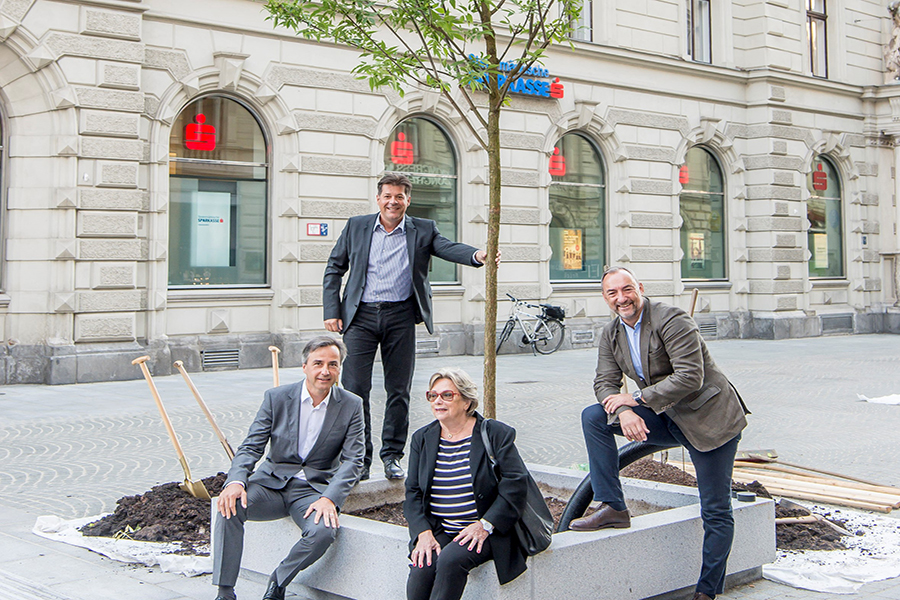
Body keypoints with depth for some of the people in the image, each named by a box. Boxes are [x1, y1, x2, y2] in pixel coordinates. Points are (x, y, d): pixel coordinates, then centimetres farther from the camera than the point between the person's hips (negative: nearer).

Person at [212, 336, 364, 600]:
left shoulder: (351, 405, -1)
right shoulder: (277, 397, 0)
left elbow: (353, 460, -5)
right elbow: (250, 447, -4)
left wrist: (329, 498, -23)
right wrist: (236, 481, -25)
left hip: (315, 489, -1)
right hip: (272, 482, 1)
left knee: (323, 531, -32)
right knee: (230, 505, -28)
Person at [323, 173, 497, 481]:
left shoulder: (423, 230, 6)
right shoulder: (356, 227, 8)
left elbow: (449, 248, -11)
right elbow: (334, 268, 12)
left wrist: (477, 255, -33)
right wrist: (331, 311, 3)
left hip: (401, 317, 0)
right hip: (361, 316, 0)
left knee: (399, 390, 6)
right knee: (355, 388, -3)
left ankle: (392, 455, 21)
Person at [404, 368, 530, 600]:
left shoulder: (496, 434, 0)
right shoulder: (422, 438, 12)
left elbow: (515, 484, -7)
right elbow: (413, 492, 9)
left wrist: (485, 525, -15)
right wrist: (423, 532, -8)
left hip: (486, 532, -3)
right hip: (437, 531, 3)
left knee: (450, 560, -31)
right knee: (421, 570, -26)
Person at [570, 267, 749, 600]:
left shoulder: (672, 320, -20)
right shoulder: (611, 333, 3)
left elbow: (690, 378, -26)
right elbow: (605, 382, 0)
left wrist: (637, 398, -23)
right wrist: (623, 412, -22)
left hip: (707, 419, -6)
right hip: (664, 419, 7)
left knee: (716, 512, -2)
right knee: (593, 416, -9)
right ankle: (613, 508, -7)